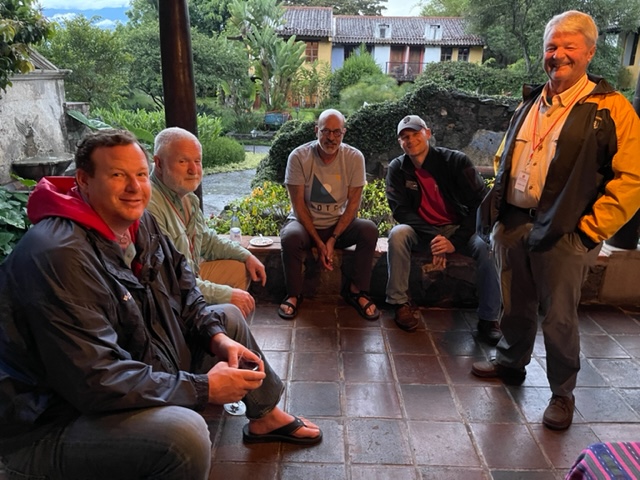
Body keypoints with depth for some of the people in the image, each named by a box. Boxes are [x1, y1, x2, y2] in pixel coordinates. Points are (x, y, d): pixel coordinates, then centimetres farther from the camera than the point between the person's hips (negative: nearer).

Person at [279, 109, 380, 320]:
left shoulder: (354, 157, -9)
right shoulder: (299, 157, -13)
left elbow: (353, 204, -8)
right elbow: (298, 204, -12)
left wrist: (332, 239, -17)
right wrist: (318, 243, -18)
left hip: (339, 224, 2)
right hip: (306, 223, -1)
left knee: (370, 230, -26)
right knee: (291, 237, -34)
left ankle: (356, 291, -6)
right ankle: (294, 295, -8)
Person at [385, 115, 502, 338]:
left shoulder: (456, 161, -12)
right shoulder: (397, 169, -5)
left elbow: (481, 203, -15)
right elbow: (400, 210, -12)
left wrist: (455, 241, -23)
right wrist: (431, 237, -26)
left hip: (459, 228, -1)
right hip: (422, 230, 1)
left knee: (487, 246, -29)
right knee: (397, 234, -30)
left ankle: (489, 319, -16)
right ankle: (401, 302, -18)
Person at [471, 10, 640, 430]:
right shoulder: (530, 104, 13)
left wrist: (591, 229, -13)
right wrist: (498, 208, 13)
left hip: (562, 234, -5)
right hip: (511, 224, 5)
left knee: (559, 318, 5)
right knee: (516, 305, 18)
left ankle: (563, 394, 25)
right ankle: (510, 363, 39)